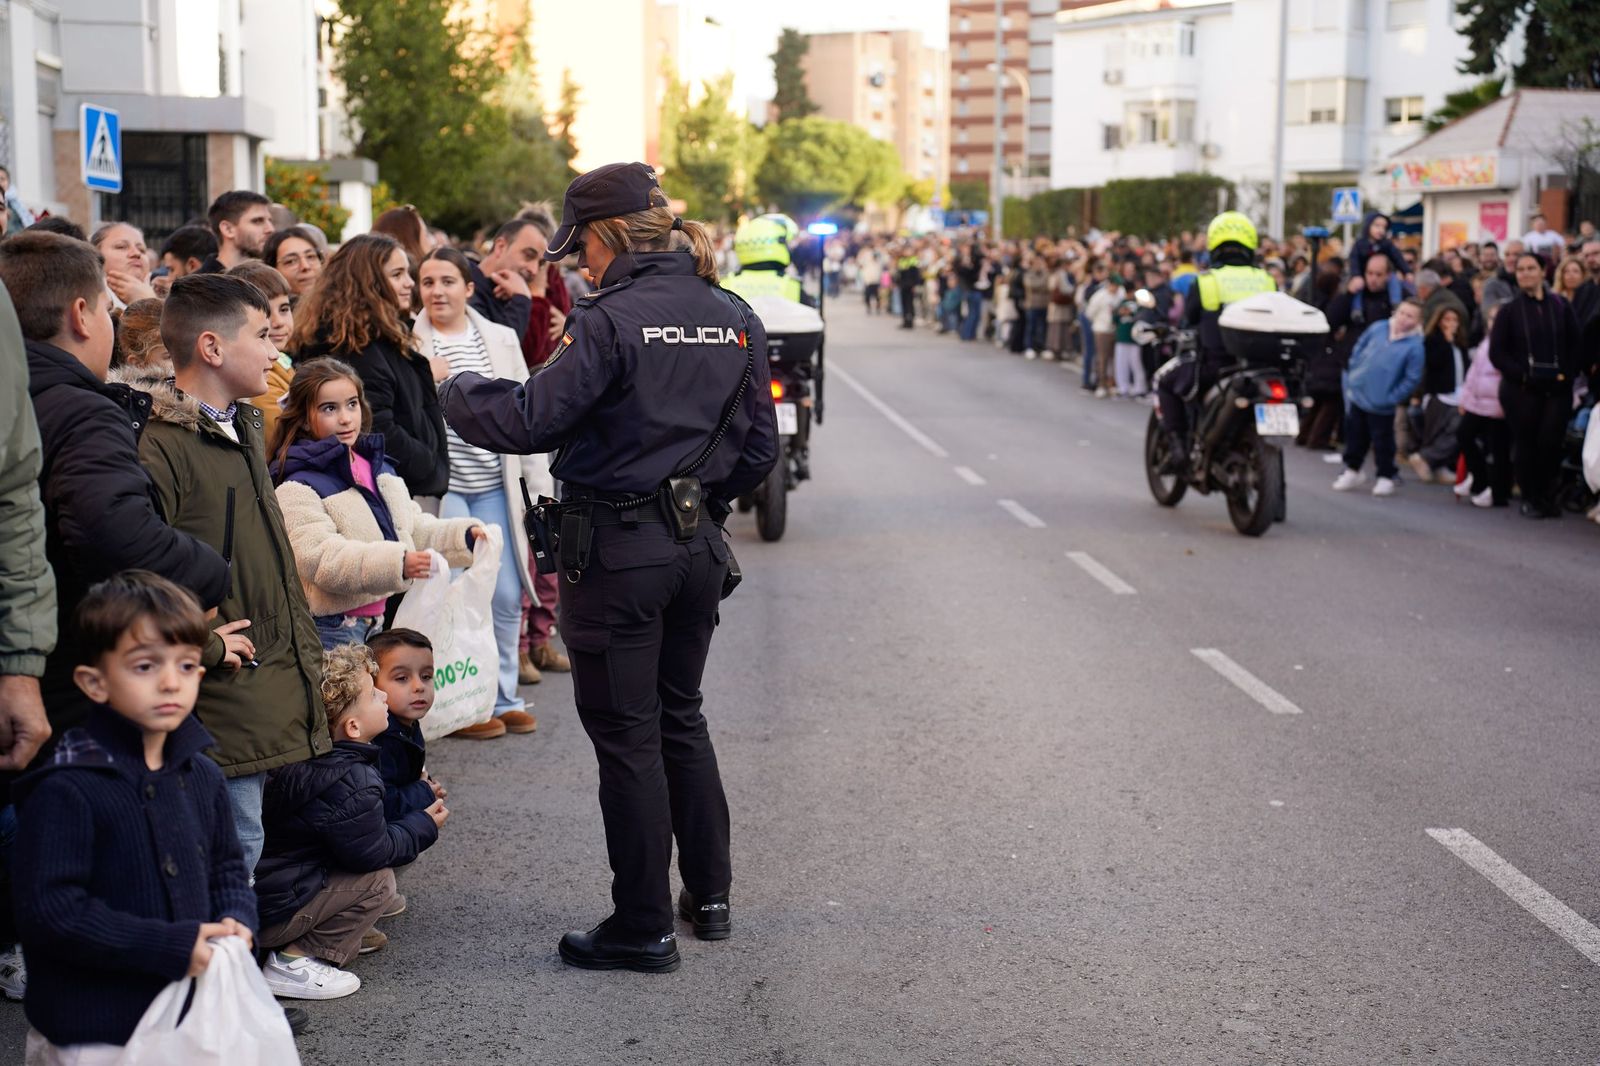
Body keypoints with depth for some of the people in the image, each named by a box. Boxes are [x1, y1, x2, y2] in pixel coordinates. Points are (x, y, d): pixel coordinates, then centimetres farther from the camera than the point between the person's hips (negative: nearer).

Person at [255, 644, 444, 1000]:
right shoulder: (352, 783, -25)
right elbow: (373, 851, -17)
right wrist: (424, 826, -2)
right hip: (269, 912, -9)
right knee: (378, 882, -14)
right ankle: (295, 960, -13)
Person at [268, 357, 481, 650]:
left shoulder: (378, 468, 16)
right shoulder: (296, 489, -11)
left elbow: (416, 530, 18)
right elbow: (320, 557, -24)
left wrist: (464, 535, -1)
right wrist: (395, 562, -35)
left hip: (380, 622, 7)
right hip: (333, 631, -7)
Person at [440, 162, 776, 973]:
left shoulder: (611, 320, -16)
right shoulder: (732, 319, 5)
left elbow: (529, 421, -19)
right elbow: (758, 446, 10)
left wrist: (455, 389, -2)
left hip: (617, 551, -7)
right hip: (698, 546, 7)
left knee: (626, 733, 3)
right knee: (680, 715, 21)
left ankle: (643, 927, 10)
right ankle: (709, 894, 29)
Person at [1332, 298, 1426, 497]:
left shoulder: (1414, 346, -16)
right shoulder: (1377, 329, -4)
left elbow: (1412, 378, -14)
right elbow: (1358, 351, 8)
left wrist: (1392, 398, -14)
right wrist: (1351, 378, 7)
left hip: (1381, 405, -4)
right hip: (1357, 394, 4)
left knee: (1382, 443, 6)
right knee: (1355, 437, 17)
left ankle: (1386, 478, 22)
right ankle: (1351, 471, 34)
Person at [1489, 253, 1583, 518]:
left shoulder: (1561, 307, 9)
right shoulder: (1509, 311, 5)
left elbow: (1575, 346, 10)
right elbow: (1497, 352, 1)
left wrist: (1567, 374, -5)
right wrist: (1520, 374, -10)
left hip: (1557, 388, 1)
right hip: (1521, 390, -1)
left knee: (1551, 442, -7)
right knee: (1526, 444, -2)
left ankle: (1547, 496, 8)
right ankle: (1530, 499, 9)